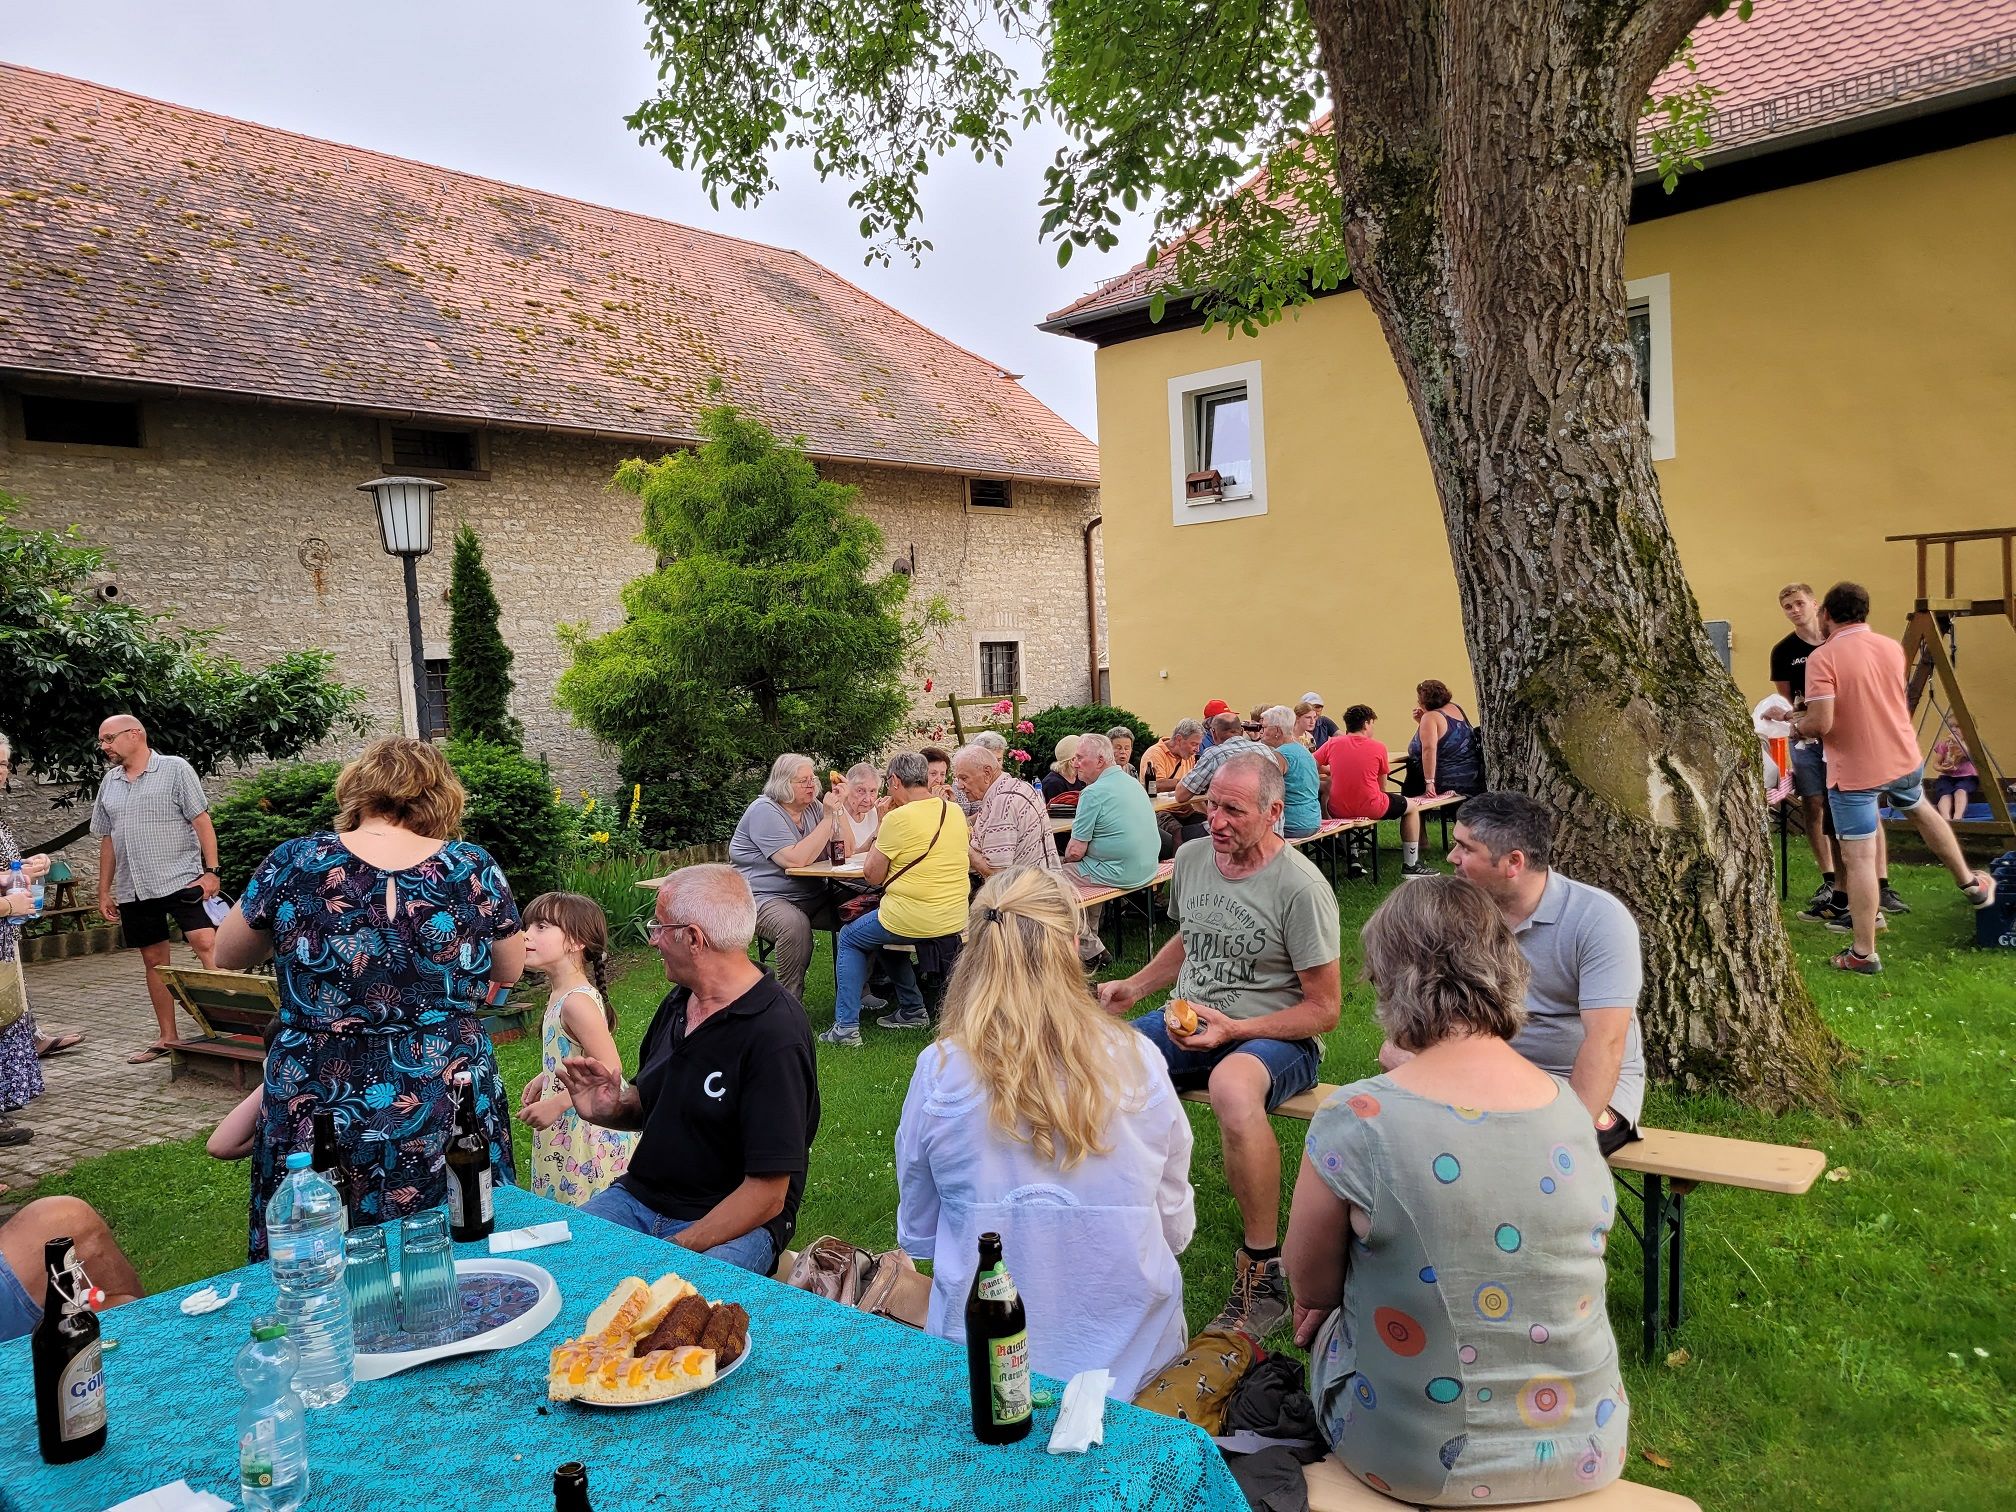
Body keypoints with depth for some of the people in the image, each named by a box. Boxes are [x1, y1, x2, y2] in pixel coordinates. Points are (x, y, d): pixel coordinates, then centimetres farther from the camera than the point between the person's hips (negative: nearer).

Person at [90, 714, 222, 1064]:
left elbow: (202, 821, -6)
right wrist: (104, 891, 16)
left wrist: (210, 871, -14)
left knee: (207, 945, -19)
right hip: (133, 889, 6)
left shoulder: (175, 769, -2)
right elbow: (107, 840, 19)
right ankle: (166, 1038, 16)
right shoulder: (109, 783, 14)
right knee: (154, 961, 9)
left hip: (181, 879, -6)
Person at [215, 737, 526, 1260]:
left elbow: (227, 956, 10)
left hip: (317, 1118, 0)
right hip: (447, 1126, 0)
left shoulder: (293, 863, -7)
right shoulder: (473, 867, -6)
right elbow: (509, 970, 9)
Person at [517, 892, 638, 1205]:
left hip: (588, 1134, -10)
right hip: (566, 1132, 10)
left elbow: (610, 1069, -25)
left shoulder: (577, 1001, -22)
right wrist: (543, 1079, 15)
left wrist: (555, 1104, -23)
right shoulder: (560, 994, 8)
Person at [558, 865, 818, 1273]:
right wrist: (612, 1109, 0)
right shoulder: (679, 1001, 8)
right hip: (638, 1195, 8)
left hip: (735, 1224, -8)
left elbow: (767, 1195, -19)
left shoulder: (775, 1036, -19)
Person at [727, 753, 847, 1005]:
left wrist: (837, 811, -5)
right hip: (764, 898, -7)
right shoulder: (764, 811, -12)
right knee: (794, 924, -38)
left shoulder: (813, 807, 12)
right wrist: (828, 818, -19)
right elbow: (796, 859, -24)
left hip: (811, 897, 7)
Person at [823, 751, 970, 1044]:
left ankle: (846, 1026, 14)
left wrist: (880, 829, 1)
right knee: (884, 932, 33)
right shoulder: (955, 811, 4)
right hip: (955, 919, 7)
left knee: (849, 938, 20)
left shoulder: (898, 818, -17)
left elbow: (872, 876, -8)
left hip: (912, 919, -7)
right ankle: (912, 1009, 33)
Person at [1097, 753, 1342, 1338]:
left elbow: (1323, 1009, -12)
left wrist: (1234, 1030, -22)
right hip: (1189, 1022, 7)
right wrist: (1132, 987, 9)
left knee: (1232, 1087, -41)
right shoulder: (1191, 858, 4)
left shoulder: (1301, 887, -16)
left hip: (1277, 1036, -6)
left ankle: (1263, 1267, -23)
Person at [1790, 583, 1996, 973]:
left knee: (1858, 859, -1)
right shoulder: (1892, 647, 2)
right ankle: (1970, 882, 51)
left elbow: (1821, 723, -25)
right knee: (1920, 810, 35)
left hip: (1854, 771, -6)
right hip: (1903, 758, 7)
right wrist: (1809, 711, 20)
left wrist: (1798, 726, -3)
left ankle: (1864, 953, 4)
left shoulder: (1823, 657, -19)